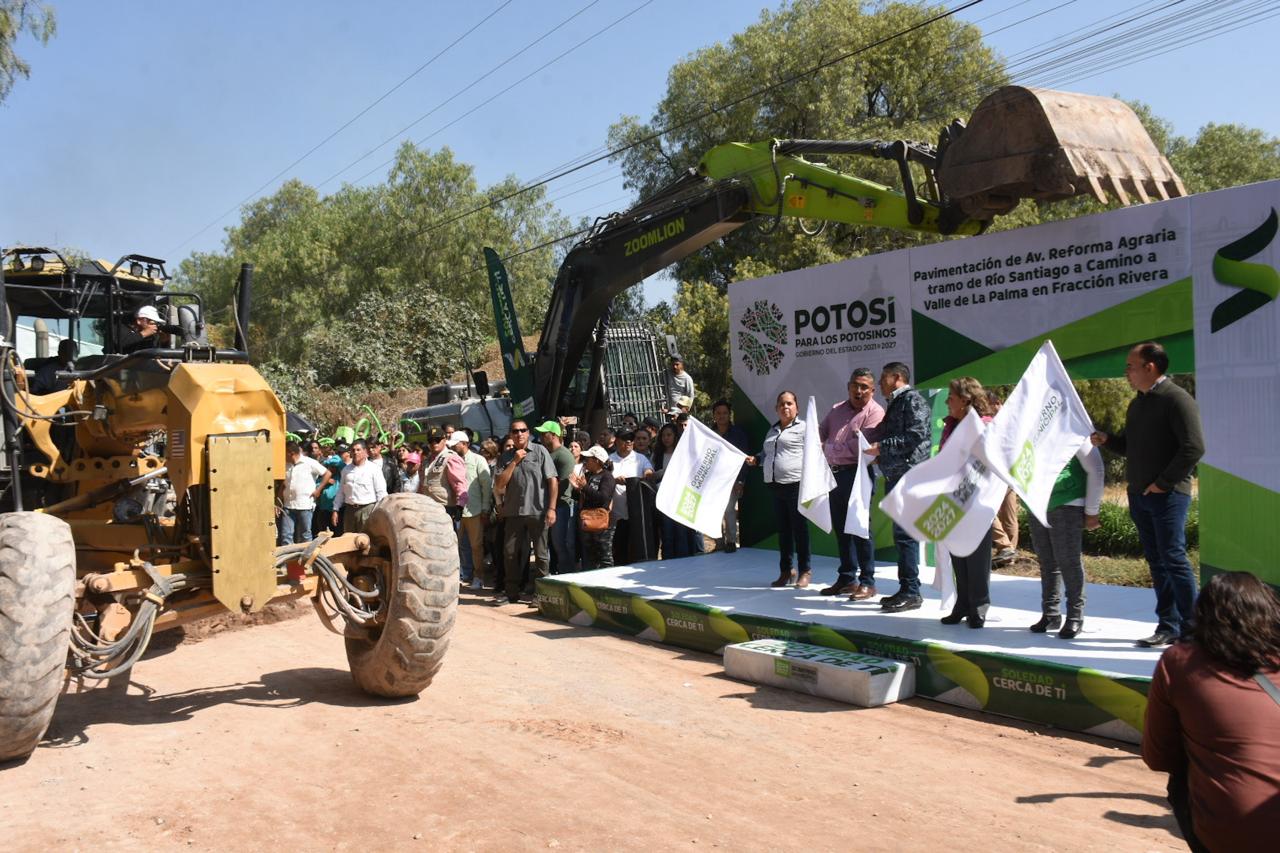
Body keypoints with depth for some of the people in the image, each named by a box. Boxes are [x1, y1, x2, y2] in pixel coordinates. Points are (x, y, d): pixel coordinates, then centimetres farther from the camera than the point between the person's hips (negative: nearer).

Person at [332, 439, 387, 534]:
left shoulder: (374, 468, -2)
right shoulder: (346, 470, 13)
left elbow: (381, 492, -4)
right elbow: (341, 492, 18)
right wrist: (335, 510, 14)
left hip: (367, 509, -5)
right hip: (349, 510, 5)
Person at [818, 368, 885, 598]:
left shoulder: (875, 413, -7)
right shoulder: (837, 410, 16)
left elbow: (859, 447, -16)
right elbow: (820, 433, 15)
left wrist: (829, 447, -7)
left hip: (856, 474, -7)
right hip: (835, 474, 7)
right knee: (840, 527, 12)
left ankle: (867, 581, 4)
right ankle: (846, 578, 23)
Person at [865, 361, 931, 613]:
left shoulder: (912, 400, -7)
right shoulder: (895, 403, 22)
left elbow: (915, 437, -18)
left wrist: (881, 447, -15)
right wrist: (879, 456, 11)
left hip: (908, 475, -10)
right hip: (895, 476, 10)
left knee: (905, 534, -10)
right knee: (901, 534, 12)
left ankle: (911, 593, -6)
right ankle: (905, 589, 18)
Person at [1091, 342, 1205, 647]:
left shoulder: (1177, 399, -11)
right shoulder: (1137, 404, 15)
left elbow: (1194, 447, -17)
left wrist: (1164, 483, -16)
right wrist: (1106, 440, 3)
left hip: (1167, 495, -8)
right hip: (1139, 495, 8)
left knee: (1173, 558, -7)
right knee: (1156, 561, 10)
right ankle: (1168, 625, 17)